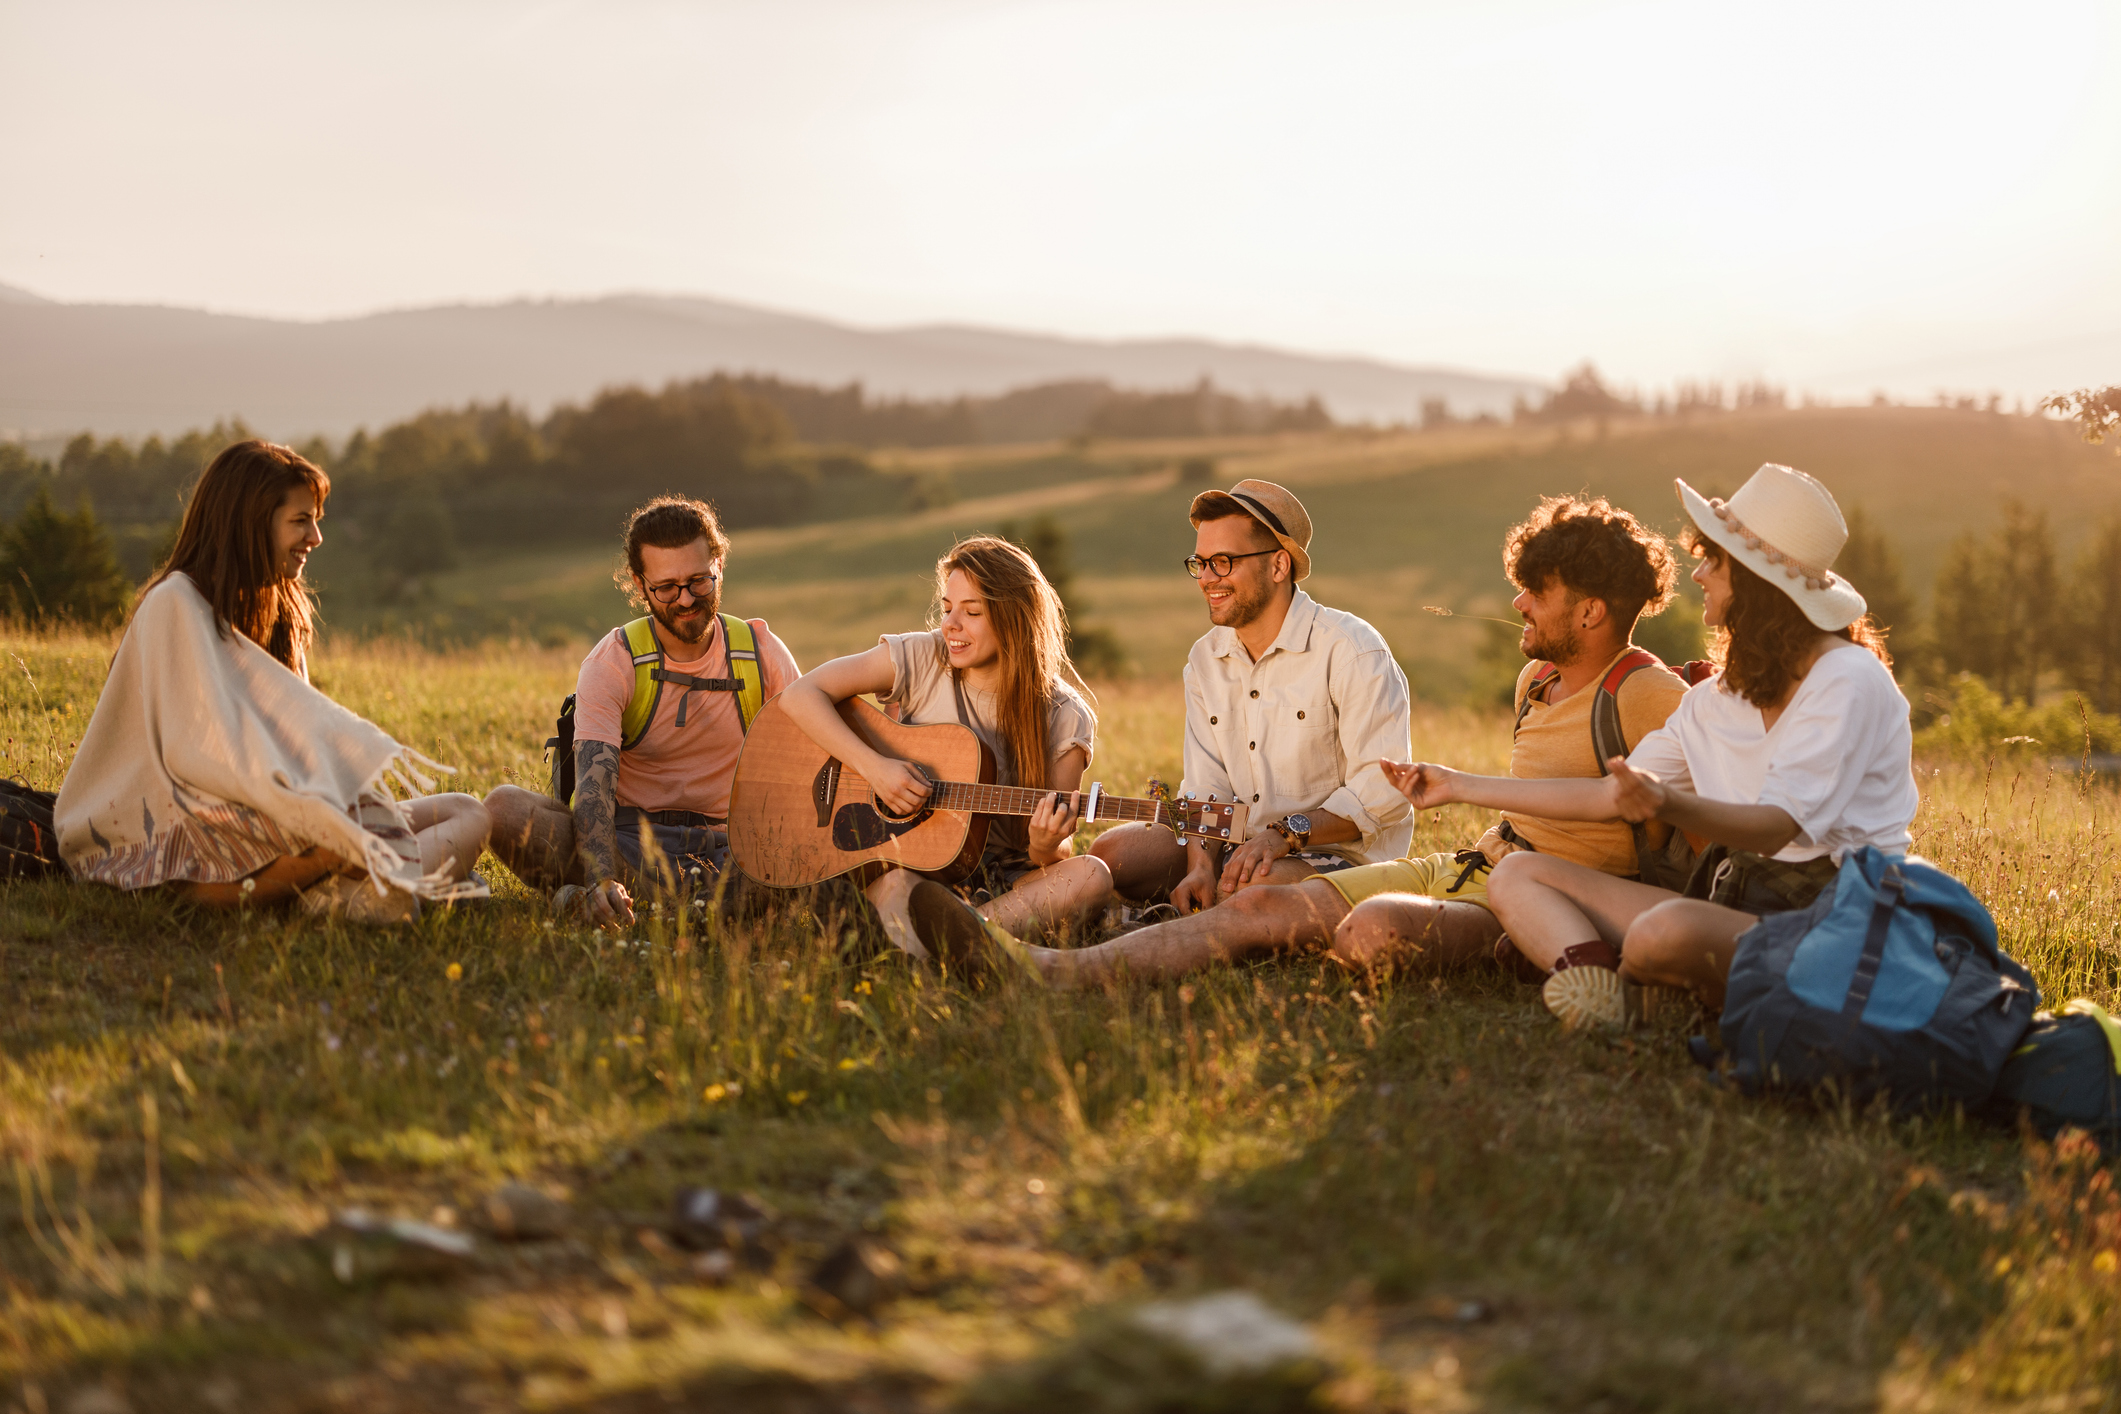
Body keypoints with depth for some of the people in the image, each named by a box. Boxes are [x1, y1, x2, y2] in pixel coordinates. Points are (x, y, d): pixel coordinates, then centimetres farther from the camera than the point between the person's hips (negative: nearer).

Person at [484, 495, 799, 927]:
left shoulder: (764, 653, 1)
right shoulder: (614, 661, -7)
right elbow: (594, 783, -20)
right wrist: (602, 881, -39)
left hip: (726, 845, 2)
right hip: (630, 839, -2)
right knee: (504, 807, -28)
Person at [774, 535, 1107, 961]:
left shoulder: (1064, 718, -1)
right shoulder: (921, 658, -1)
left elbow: (1061, 852, 0)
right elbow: (800, 695, -7)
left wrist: (1046, 848, -26)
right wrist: (874, 766, -19)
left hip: (1005, 880, 1)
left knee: (1090, 877, -30)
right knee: (895, 886, -36)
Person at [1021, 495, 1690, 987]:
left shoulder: (1648, 696, -11)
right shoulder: (1537, 680, 18)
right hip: (1464, 867, 8)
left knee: (1377, 926, -39)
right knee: (1263, 905, -9)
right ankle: (1060, 968, -19)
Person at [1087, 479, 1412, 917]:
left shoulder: (1352, 651, -13)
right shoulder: (1205, 659, 9)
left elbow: (1382, 793, -17)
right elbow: (1206, 790, 4)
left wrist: (1287, 833, -29)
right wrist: (1201, 868, -16)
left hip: (1342, 859, -6)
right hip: (1239, 848, 6)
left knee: (1253, 886, -37)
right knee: (1111, 853, -13)